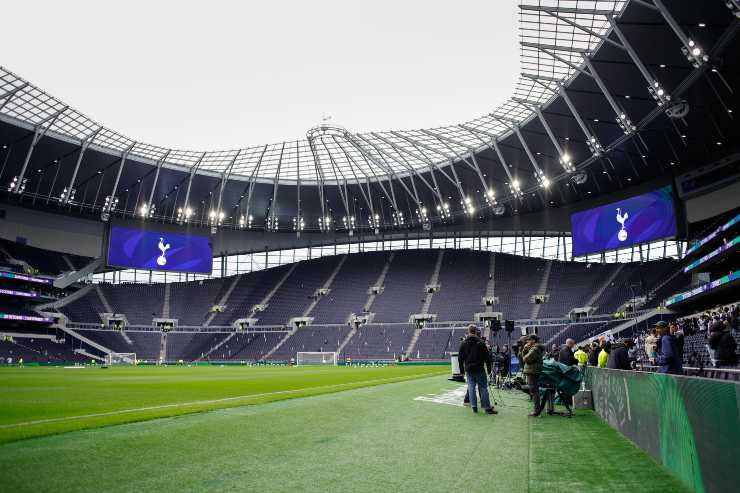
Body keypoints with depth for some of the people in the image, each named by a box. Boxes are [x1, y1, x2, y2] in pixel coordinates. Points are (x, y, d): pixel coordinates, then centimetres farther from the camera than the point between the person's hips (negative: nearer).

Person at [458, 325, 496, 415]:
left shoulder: (463, 343, 3)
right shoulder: (481, 342, -6)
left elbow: (460, 358, 7)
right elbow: (487, 356, -4)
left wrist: (462, 369, 15)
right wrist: (489, 368, 5)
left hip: (468, 369, 2)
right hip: (479, 369, -2)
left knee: (471, 387, 8)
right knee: (483, 387, 2)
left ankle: (474, 407, 8)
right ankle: (487, 408, 3)